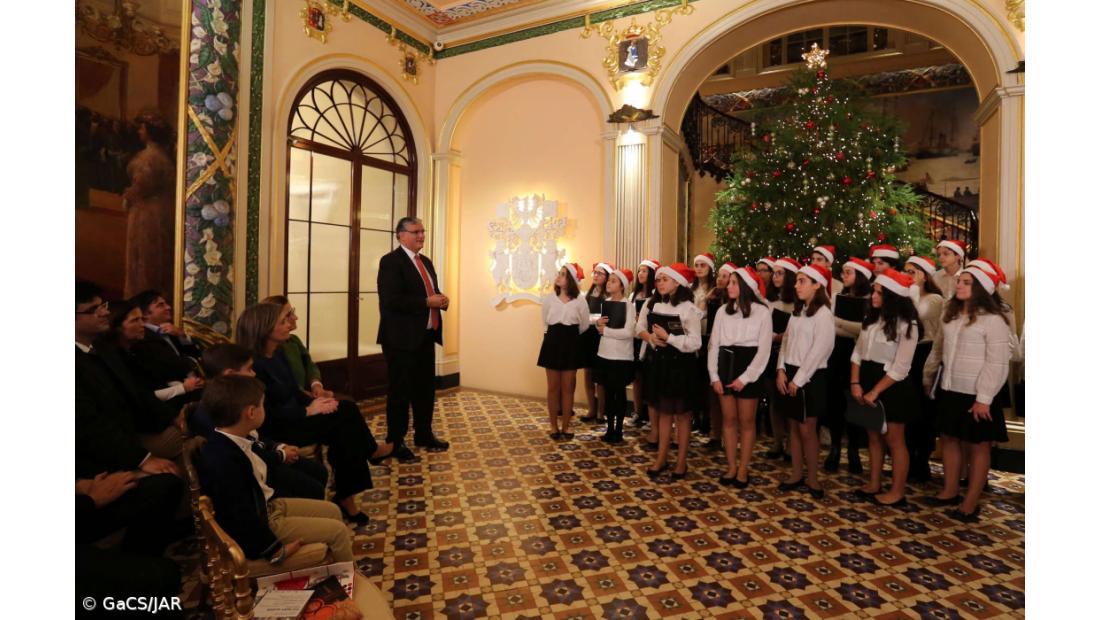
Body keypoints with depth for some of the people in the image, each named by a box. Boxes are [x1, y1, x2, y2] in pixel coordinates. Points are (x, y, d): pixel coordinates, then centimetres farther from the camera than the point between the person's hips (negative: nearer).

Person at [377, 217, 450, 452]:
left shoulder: (426, 262, 16)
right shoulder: (390, 261, -11)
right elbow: (391, 300, -22)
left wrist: (441, 300, -1)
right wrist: (427, 302, -22)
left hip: (426, 336, 8)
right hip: (402, 338, -8)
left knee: (426, 389, 16)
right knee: (400, 391, 3)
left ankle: (424, 435, 31)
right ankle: (395, 441, 17)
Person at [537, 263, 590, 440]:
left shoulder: (580, 301, -5)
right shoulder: (549, 299, 0)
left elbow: (584, 326, 5)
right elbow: (546, 322, 11)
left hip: (571, 344, -1)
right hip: (553, 343, 1)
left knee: (567, 388, 6)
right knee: (553, 387, 6)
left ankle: (565, 427, 17)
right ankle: (554, 427, 17)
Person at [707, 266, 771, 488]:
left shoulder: (762, 312, -6)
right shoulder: (723, 311, 5)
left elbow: (764, 350, -8)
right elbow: (714, 344, 5)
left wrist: (745, 378, -12)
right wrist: (714, 375, -3)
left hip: (748, 369, -4)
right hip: (726, 366, 4)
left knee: (746, 421, 5)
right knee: (729, 419, 9)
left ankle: (743, 469, 16)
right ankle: (731, 467, 19)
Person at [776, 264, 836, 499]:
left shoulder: (823, 314, -11)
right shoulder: (797, 310, 12)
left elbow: (819, 351, -16)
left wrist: (799, 380, -14)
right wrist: (781, 370, -1)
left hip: (811, 377, -7)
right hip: (790, 374, 7)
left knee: (807, 429, 0)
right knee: (793, 427, 11)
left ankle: (812, 478, 17)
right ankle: (796, 474, 22)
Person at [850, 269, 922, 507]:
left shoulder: (906, 325, -14)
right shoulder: (872, 318, 7)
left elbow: (900, 368, -17)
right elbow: (858, 352, 6)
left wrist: (875, 392, -16)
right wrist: (856, 383, -4)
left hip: (892, 388, -7)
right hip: (868, 380, 7)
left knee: (894, 440, 5)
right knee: (873, 436, 15)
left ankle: (897, 492, 17)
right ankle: (874, 485, 27)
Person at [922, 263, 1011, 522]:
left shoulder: (993, 319, -13)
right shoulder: (952, 314, 10)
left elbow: (997, 363, -16)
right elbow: (938, 349, 16)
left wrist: (984, 398, -18)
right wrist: (929, 378, 16)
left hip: (975, 394, -7)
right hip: (949, 390, 7)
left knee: (977, 446, 5)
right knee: (949, 439, 15)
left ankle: (970, 503, 14)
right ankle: (949, 491, 28)